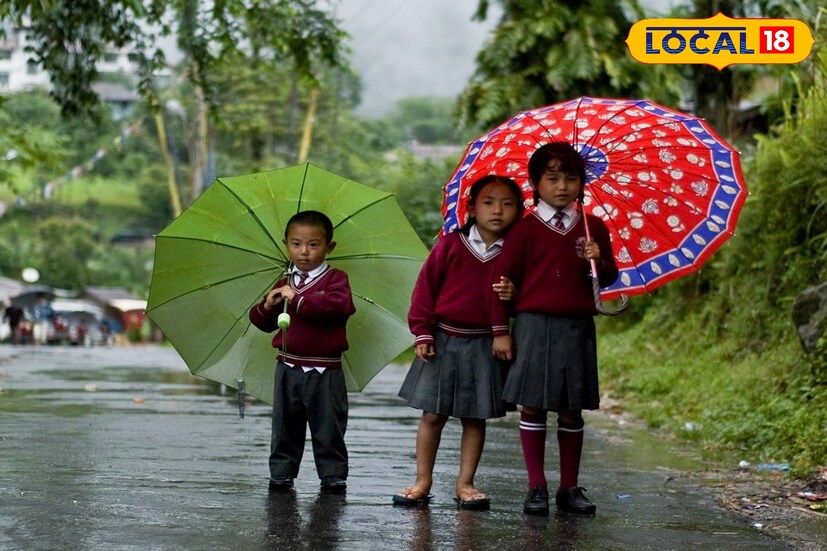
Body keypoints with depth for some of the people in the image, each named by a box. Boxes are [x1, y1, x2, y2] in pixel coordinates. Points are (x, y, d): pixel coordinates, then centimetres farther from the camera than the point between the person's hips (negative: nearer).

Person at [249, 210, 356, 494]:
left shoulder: (335, 279, -3)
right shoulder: (285, 283, 12)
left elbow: (338, 305, -26)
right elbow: (262, 322, 15)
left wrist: (298, 300, -24)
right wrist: (267, 306, -8)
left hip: (325, 371, -4)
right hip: (289, 367, 4)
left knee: (328, 427, 2)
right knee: (285, 426, 9)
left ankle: (333, 475, 11)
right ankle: (281, 473, 17)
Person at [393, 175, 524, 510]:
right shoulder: (450, 246, -3)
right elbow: (426, 288, 1)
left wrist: (513, 295, -16)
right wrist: (422, 332, -3)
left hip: (484, 345, 1)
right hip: (443, 340, -1)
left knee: (475, 417, 5)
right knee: (433, 414, 2)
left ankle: (465, 483, 14)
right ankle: (423, 481, 11)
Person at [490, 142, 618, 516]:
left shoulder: (593, 228, 8)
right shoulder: (526, 229, -1)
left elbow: (609, 277, 14)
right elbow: (503, 279, -1)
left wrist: (599, 261, -9)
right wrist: (500, 331, -4)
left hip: (577, 328, 2)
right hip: (534, 326, -2)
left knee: (571, 409, 7)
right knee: (533, 405, 0)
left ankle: (570, 487, 16)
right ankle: (536, 487, 7)